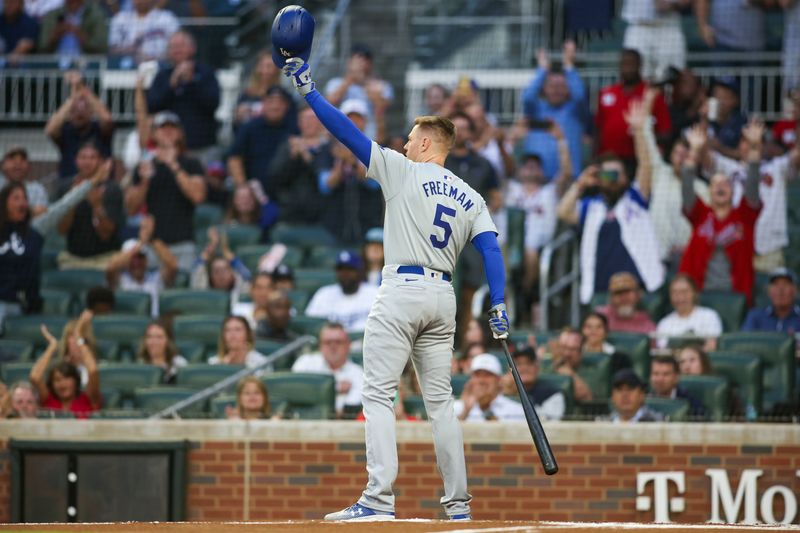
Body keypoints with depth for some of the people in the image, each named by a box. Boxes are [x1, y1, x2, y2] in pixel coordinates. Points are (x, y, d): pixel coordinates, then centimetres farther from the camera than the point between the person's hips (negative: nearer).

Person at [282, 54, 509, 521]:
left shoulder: (403, 171, -2)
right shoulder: (470, 197, 13)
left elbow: (348, 132, -4)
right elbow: (491, 249, 1)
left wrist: (309, 89, 1)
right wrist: (499, 305, -4)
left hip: (402, 291, -6)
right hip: (444, 297, 6)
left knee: (379, 394, -7)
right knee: (440, 399, 12)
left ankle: (379, 498, -19)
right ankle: (458, 502, 11)